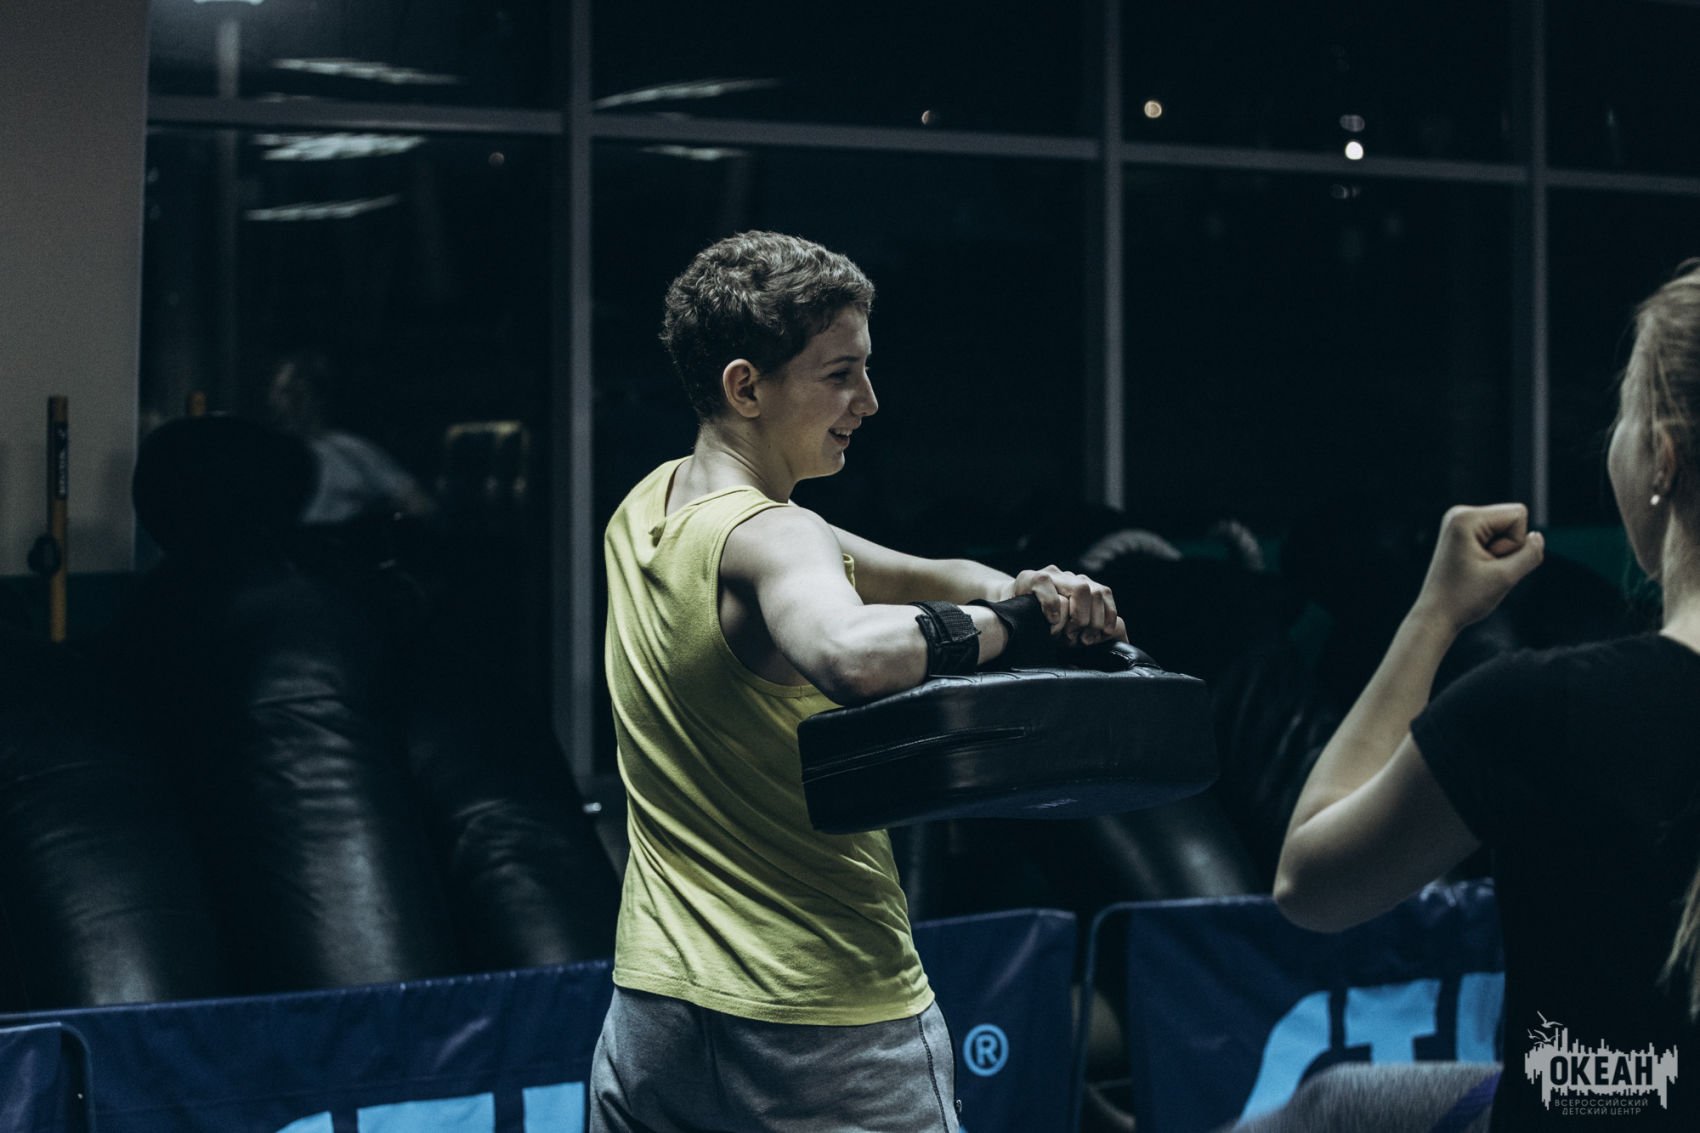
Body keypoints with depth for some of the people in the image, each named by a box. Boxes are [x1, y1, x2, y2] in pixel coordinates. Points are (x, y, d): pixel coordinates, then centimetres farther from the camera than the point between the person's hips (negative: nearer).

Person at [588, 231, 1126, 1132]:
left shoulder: (645, 508, 11)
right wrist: (1013, 619, -24)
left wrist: (1021, 588, -6)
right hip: (826, 1028, -8)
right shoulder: (768, 538, -16)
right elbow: (855, 656, -40)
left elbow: (906, 576, 13)